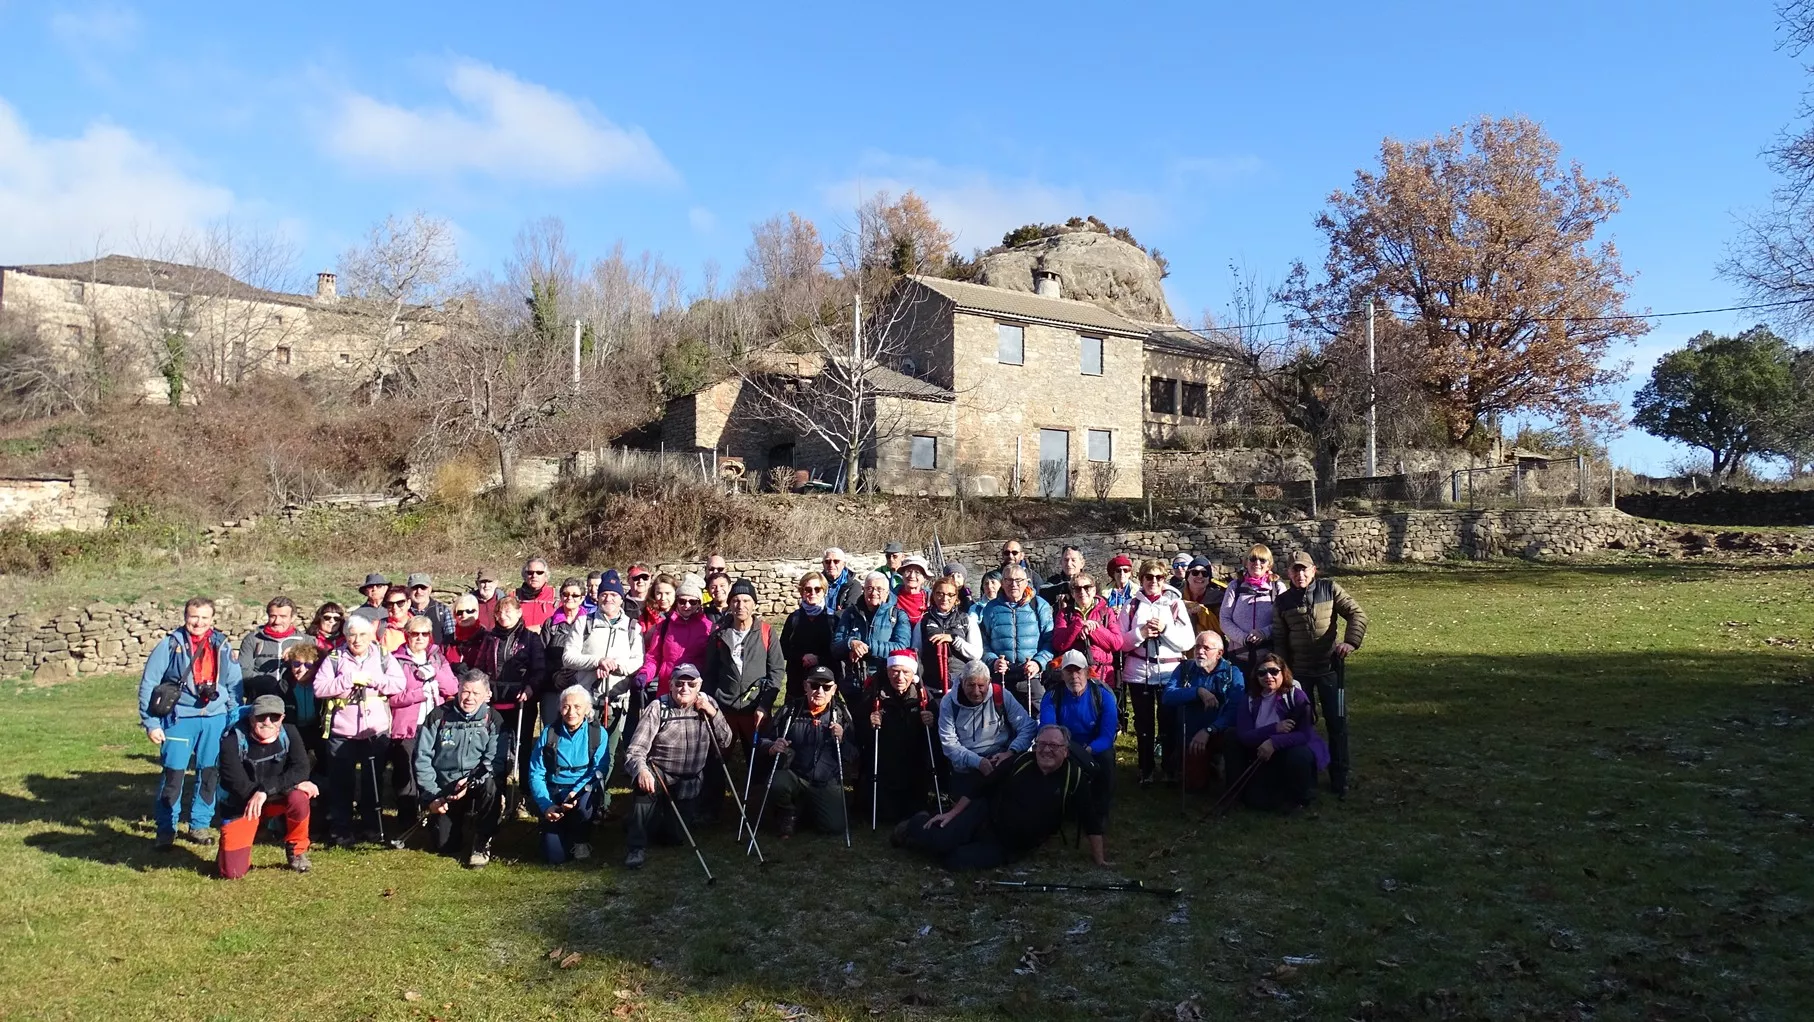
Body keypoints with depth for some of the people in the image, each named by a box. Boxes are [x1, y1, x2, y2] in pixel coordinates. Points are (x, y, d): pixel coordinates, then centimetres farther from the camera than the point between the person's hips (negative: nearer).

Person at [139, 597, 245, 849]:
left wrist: (235, 721, 9)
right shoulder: (170, 645, -2)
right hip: (180, 719, -2)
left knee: (210, 775, 6)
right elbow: (148, 684, -1)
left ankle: (200, 825, 20)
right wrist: (151, 723, -4)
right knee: (172, 774, -3)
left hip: (216, 720, 3)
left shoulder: (223, 647, 7)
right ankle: (166, 829, 12)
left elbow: (235, 686, 13)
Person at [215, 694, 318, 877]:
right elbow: (237, 784, -26)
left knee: (299, 797, -33)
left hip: (276, 799, 2)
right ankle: (233, 850, 23)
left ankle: (296, 849, -5)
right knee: (232, 872, -14)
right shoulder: (233, 740, -21)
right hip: (240, 806, -2)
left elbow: (301, 769, -21)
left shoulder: (288, 733, -13)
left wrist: (266, 789, -35)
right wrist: (292, 782, -29)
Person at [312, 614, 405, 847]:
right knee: (342, 782, 4)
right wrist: (350, 679, -17)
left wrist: (371, 679, -16)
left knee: (372, 781, 11)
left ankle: (371, 826, 24)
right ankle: (340, 829, 16)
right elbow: (319, 688, -9)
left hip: (376, 732, 1)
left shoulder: (384, 657, 4)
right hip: (342, 732, -1)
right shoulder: (334, 659, 1)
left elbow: (399, 683, -6)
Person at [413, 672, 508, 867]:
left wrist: (471, 781, -29)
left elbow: (496, 760, -13)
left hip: (476, 786, -1)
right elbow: (422, 757, -4)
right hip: (444, 789, 1)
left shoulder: (493, 720, -5)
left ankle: (481, 845, -15)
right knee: (443, 847, -5)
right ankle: (460, 821, 31)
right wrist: (432, 795, -11)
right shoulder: (439, 716, -4)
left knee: (490, 786, -35)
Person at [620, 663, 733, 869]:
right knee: (644, 783, -36)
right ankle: (636, 847, -22)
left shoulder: (707, 704, 0)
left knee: (675, 835, -2)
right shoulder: (658, 708, -12)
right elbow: (635, 750, -19)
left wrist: (713, 714, -16)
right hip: (659, 773, -3)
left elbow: (725, 743, -1)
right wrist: (641, 771, -41)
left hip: (689, 782, 3)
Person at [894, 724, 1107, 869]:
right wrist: (952, 813, 0)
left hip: (1009, 846, -1)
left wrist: (1099, 859, -9)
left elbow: (1091, 822, -8)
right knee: (941, 842, -21)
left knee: (957, 861, -26)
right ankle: (915, 827, 16)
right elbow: (983, 788, 0)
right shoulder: (1022, 761, -7)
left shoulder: (1075, 777, -13)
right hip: (985, 817, 1)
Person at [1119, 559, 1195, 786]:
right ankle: (1146, 770, 19)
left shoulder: (1176, 604, 3)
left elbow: (1188, 642, -2)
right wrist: (1141, 633, -15)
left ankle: (1171, 769, 19)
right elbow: (1121, 642, 0)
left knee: (1169, 723, 4)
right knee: (1144, 724, 8)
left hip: (1170, 673, 0)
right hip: (1139, 673, 1)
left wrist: (1165, 629, -15)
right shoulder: (1132, 605, 4)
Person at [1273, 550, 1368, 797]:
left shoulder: (1330, 590, -3)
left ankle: (1339, 778, 13)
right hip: (1299, 672, 1)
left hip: (1330, 667, -1)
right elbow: (1279, 640, 6)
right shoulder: (1282, 602, 2)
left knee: (1337, 723, 2)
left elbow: (1357, 614, -7)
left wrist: (1350, 641, -24)